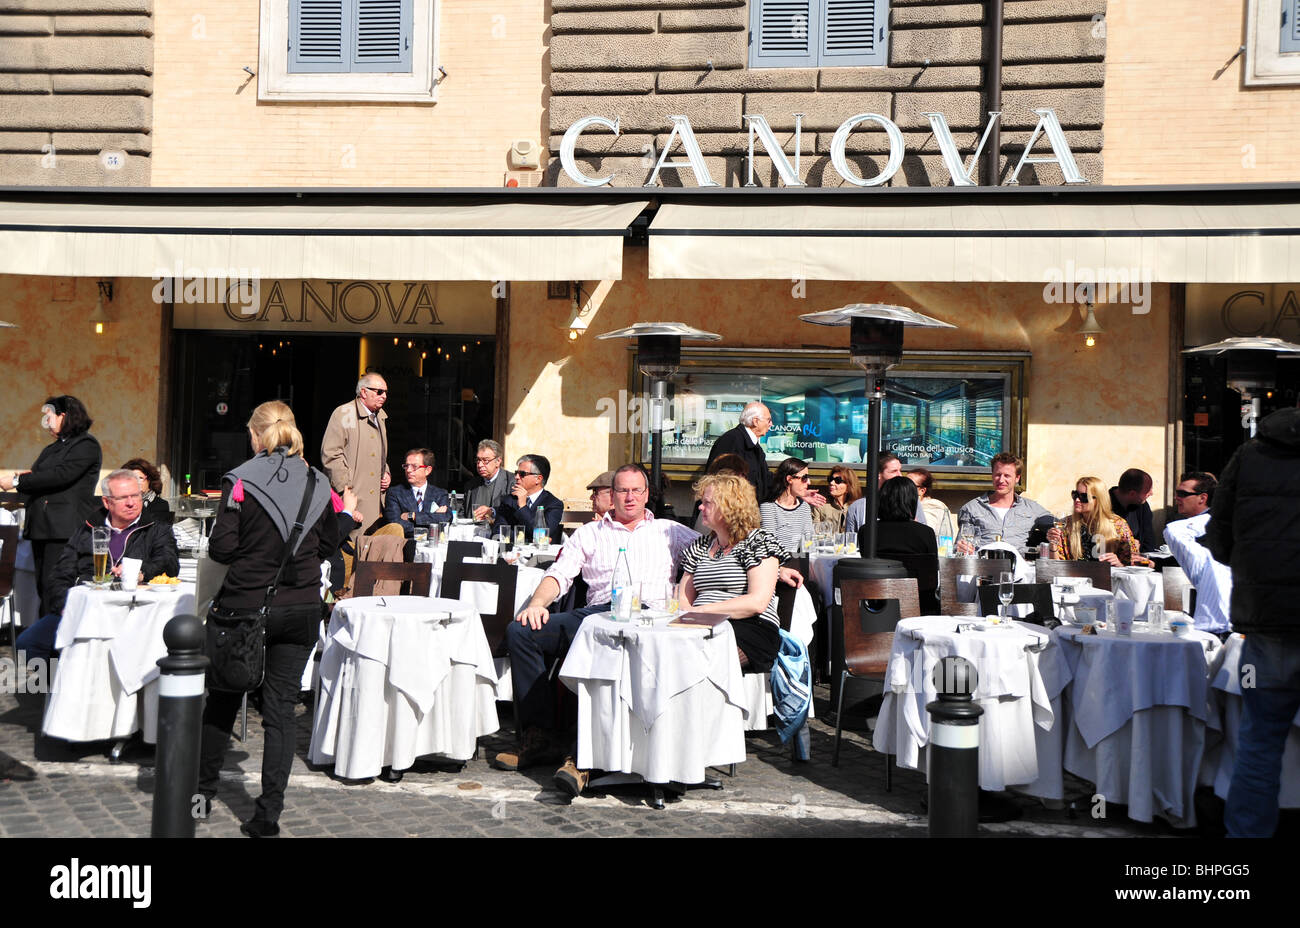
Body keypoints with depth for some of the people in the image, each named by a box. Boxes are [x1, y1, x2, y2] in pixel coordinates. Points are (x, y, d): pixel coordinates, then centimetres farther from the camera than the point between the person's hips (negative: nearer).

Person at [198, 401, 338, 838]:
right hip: (301, 609, 2)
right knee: (281, 708, 5)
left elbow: (221, 548, -11)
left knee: (223, 699, 16)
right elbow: (328, 545, 10)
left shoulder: (241, 480, -10)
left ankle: (202, 792, 30)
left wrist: (251, 553, 9)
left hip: (245, 604, -2)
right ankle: (268, 814, 5)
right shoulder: (318, 483, 1)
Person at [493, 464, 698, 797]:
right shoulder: (590, 533, 29)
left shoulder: (669, 531, 25)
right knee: (520, 632, -19)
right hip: (597, 614, 3)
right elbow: (560, 573, 17)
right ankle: (541, 735, -16)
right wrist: (538, 603, -4)